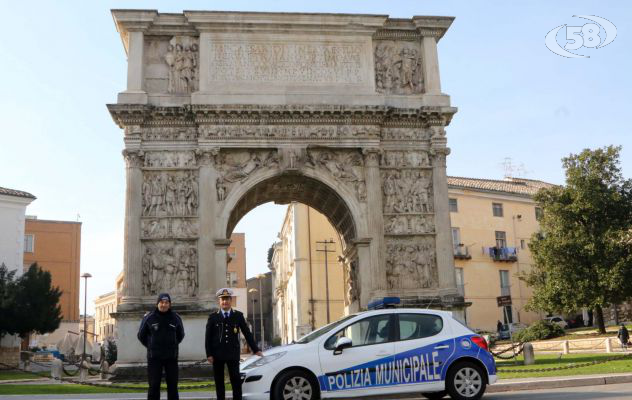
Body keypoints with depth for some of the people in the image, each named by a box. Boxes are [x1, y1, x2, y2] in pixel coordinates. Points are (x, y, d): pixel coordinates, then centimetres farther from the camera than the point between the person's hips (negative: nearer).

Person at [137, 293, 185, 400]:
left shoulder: (176, 318, 2)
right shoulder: (149, 318, -2)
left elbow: (180, 335, 18)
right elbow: (141, 335, 10)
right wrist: (151, 347, 11)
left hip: (171, 357, 2)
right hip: (154, 357, -1)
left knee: (172, 385, 5)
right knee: (154, 385, -2)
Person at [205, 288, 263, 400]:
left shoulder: (238, 316, 6)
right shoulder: (213, 317, 5)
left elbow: (247, 333, 8)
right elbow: (208, 337, 3)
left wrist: (256, 350, 5)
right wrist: (209, 354, -5)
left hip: (233, 354, 0)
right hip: (217, 355, 0)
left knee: (236, 381, -3)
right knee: (219, 382, 6)